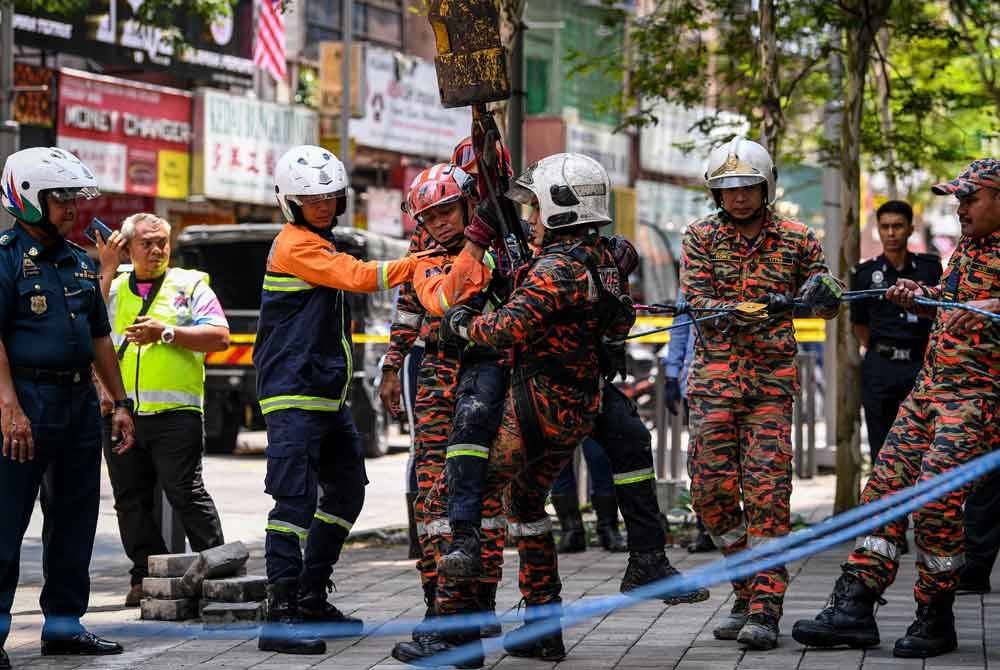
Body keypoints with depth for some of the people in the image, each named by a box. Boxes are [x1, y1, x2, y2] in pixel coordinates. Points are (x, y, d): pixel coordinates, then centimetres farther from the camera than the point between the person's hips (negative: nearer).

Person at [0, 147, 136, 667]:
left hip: (80, 402, 8)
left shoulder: (79, 262, 16)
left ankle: (64, 623, 21)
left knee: (75, 516, 12)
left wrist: (120, 403, 16)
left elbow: (99, 338, 21)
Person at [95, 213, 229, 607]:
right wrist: (107, 269, -2)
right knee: (131, 500, 6)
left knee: (186, 493, -8)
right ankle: (147, 575, 14)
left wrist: (167, 333, -10)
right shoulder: (112, 287, 17)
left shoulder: (189, 284, 9)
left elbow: (220, 337, -2)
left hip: (175, 412, -4)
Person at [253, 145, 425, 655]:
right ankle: (280, 617, -17)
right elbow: (360, 278, -22)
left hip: (327, 396, 11)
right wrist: (422, 262, -22)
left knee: (346, 490, 17)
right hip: (294, 398, -11)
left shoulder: (322, 245, 19)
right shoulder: (295, 245, -12)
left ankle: (312, 598, 26)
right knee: (296, 499, -15)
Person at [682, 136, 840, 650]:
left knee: (767, 490, -8)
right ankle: (749, 590, 16)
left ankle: (763, 608, -6)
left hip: (773, 377, -1)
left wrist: (821, 294, -17)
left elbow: (828, 301, 9)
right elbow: (697, 303, -7)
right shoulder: (701, 237, 5)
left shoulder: (797, 239, 7)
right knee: (711, 488, -3)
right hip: (715, 375, 1)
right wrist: (752, 311, -24)